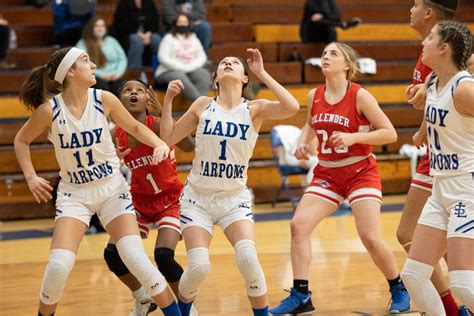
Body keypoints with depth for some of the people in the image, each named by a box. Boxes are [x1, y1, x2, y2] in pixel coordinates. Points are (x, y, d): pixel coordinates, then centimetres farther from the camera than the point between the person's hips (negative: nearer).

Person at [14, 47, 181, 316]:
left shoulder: (104, 99, -9)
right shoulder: (49, 110, -13)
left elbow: (134, 127, 7)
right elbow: (21, 141, 5)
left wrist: (160, 144, -10)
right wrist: (31, 177, -4)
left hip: (113, 189, 1)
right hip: (74, 193, -1)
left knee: (135, 257, -17)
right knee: (59, 265, -17)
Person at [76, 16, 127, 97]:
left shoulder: (111, 41, 21)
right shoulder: (82, 44, 8)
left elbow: (123, 59, 18)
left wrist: (118, 73, -3)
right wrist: (100, 74, -13)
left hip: (114, 77, 3)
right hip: (96, 78, -3)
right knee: (104, 88, -37)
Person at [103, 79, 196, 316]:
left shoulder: (156, 125, -21)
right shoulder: (117, 135, -9)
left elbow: (189, 147, -38)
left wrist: (164, 114, -47)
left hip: (170, 200, -5)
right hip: (140, 200, 5)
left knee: (163, 256, -23)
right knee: (113, 253, -8)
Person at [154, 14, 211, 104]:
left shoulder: (194, 39, 20)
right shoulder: (169, 38, 6)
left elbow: (202, 57, 10)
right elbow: (163, 58, -7)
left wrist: (190, 67, -11)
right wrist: (182, 68, -15)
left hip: (191, 71, 4)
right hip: (169, 72, -4)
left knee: (204, 74, -29)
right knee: (180, 77, -38)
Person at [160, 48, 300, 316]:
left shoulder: (254, 109, -4)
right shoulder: (203, 105, 1)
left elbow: (291, 108, -22)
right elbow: (168, 138, 5)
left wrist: (262, 73, -17)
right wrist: (168, 100, -5)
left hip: (235, 198, -1)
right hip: (198, 197, 1)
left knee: (248, 258, -24)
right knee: (199, 267, -14)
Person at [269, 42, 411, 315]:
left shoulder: (360, 96, -13)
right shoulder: (315, 96, 2)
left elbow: (390, 133, -12)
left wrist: (353, 137, -22)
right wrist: (304, 142, 2)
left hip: (360, 172, -5)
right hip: (327, 174, 5)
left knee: (370, 238, -12)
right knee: (298, 225, -11)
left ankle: (399, 290, 13)